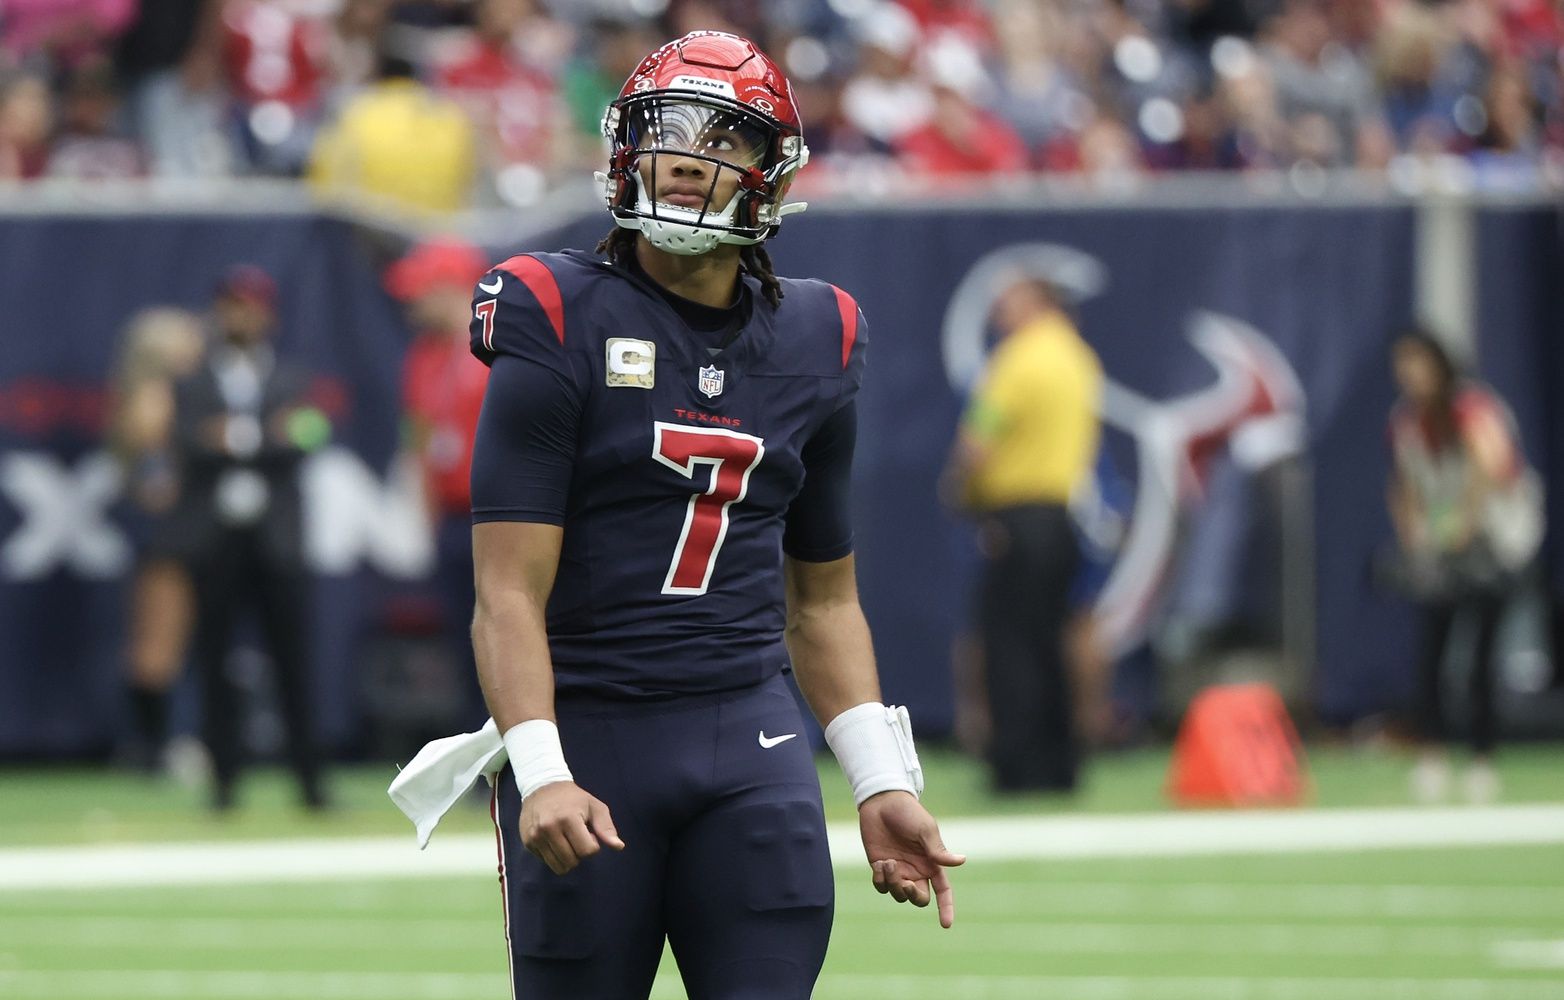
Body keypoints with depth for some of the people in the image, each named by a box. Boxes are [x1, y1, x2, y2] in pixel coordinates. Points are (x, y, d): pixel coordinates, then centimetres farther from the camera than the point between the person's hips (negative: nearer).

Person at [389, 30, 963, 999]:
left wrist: (883, 784, 10)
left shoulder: (815, 340, 10)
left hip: (752, 739, 4)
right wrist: (540, 776, -23)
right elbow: (510, 592, -10)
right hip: (586, 737, -4)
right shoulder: (561, 325, -5)